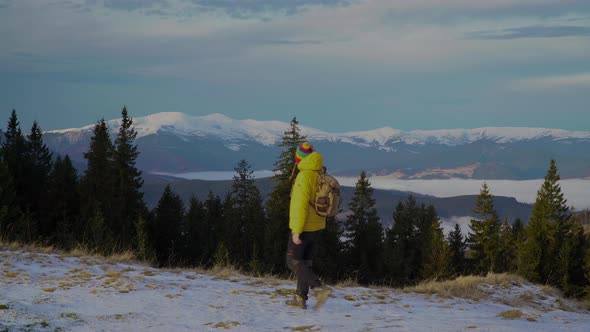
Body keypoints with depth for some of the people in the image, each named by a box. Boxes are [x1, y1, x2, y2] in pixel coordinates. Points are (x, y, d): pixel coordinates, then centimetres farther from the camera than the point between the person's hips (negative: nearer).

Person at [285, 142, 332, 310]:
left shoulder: (304, 176, -20)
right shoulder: (321, 177, 5)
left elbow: (300, 204, -24)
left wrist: (296, 231, -23)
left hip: (302, 228, -8)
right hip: (317, 227, 8)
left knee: (293, 262, 0)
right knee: (305, 262, 15)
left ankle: (319, 288, -15)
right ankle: (300, 298, 18)